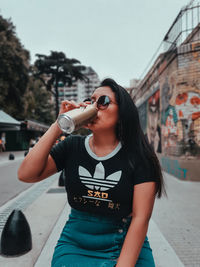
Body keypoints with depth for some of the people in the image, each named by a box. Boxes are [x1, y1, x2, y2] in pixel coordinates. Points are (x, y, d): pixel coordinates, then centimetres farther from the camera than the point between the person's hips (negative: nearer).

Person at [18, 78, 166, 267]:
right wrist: (58, 126, -16)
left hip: (126, 244, 0)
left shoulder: (138, 156, -9)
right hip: (75, 245, 1)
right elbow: (26, 175, -12)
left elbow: (141, 218, -12)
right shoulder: (72, 147, -2)